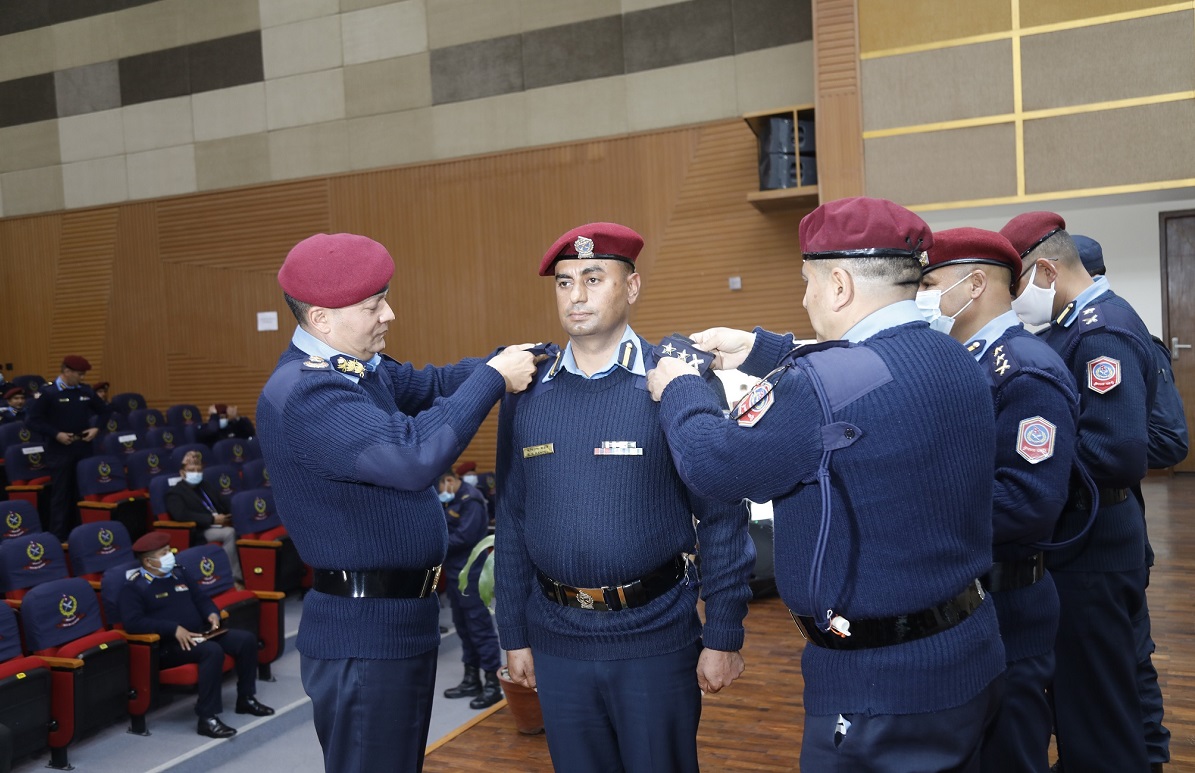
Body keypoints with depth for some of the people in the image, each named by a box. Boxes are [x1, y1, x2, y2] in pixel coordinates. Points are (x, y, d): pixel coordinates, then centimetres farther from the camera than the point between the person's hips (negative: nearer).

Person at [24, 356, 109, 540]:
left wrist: (96, 428, 0)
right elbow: (32, 420, -11)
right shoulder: (49, 393, -9)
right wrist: (56, 434, -18)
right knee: (61, 494, 0)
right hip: (60, 449, -5)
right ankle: (58, 536, 6)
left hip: (83, 447, 5)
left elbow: (104, 411, 17)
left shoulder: (85, 391, 5)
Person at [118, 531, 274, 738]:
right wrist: (174, 629, -26)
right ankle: (207, 718, -28)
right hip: (169, 644, -8)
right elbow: (133, 623, -20)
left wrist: (212, 614, 0)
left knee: (246, 639, -7)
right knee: (212, 651, -34)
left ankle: (246, 698, 9)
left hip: (201, 634, 8)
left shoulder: (178, 573, 18)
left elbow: (201, 598, 23)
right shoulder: (134, 587, -6)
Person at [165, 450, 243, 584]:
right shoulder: (174, 492, 3)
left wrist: (227, 518, -8)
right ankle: (235, 578, -26)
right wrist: (212, 519, -20)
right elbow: (181, 515, -16)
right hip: (199, 532, -6)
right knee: (229, 533, -33)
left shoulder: (209, 485, 24)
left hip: (223, 524, 6)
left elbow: (227, 505, 16)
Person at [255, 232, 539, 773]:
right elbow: (414, 456, -35)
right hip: (366, 632, -10)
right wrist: (494, 377, -24)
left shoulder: (352, 364, 5)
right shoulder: (306, 395, -25)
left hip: (399, 619, 10)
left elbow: (427, 386, 15)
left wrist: (508, 362, -1)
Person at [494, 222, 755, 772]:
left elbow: (723, 518, -8)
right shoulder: (525, 393, 1)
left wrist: (723, 637, -7)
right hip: (556, 639, 3)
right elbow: (511, 521, 6)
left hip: (656, 638, -3)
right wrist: (514, 635, 8)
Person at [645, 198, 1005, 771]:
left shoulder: (825, 384, -25)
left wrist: (677, 391, 3)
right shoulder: (956, 363, 2)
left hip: (879, 684, -8)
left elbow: (712, 466, -15)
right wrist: (758, 350, 22)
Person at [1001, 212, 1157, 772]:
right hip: (1075, 535, 9)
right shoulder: (1073, 325, 10)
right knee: (1076, 698, 23)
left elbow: (1119, 452, -30)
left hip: (1092, 547, -9)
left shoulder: (1103, 332, -20)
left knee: (1098, 715, 5)